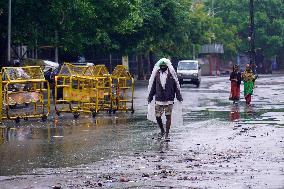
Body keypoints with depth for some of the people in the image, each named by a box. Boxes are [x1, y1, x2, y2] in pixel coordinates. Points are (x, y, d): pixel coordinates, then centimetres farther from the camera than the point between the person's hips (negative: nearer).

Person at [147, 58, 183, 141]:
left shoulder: (171, 75, -1)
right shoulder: (156, 75, 4)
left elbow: (176, 86, 2)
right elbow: (152, 87, 10)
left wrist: (179, 97, -1)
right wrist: (150, 97, 9)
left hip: (169, 100, -2)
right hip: (158, 100, 2)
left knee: (168, 116, -1)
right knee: (157, 116, 4)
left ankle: (167, 134, 6)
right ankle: (162, 131, 27)